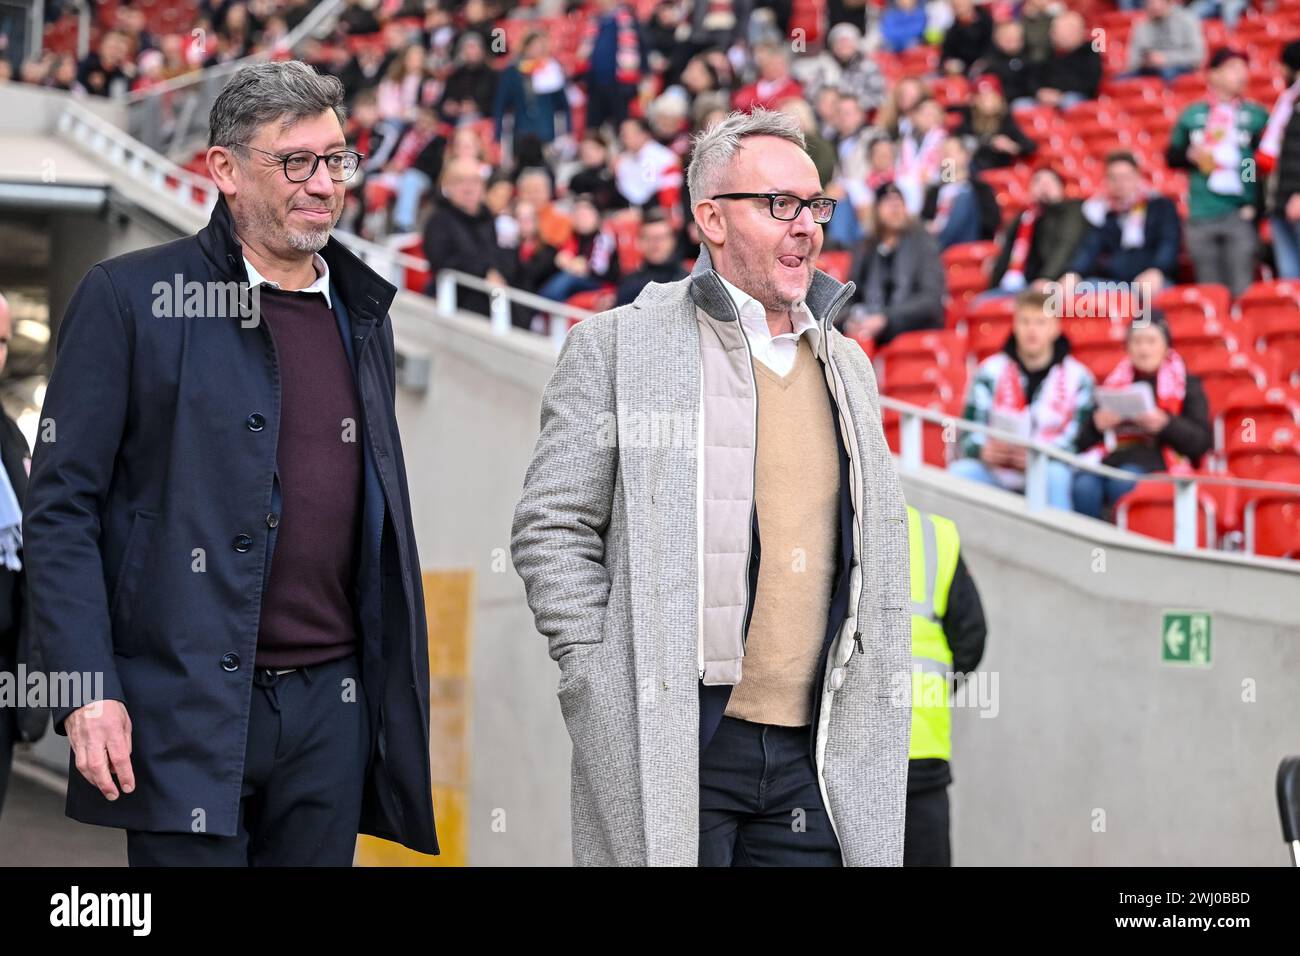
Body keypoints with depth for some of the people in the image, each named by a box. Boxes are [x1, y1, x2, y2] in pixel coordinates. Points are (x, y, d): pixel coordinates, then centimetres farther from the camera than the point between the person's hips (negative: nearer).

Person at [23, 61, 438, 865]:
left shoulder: (363, 312, 14)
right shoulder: (130, 298, -2)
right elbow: (62, 507, -5)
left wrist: (398, 690, 13)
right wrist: (86, 691, -13)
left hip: (333, 707, 5)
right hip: (187, 705, -5)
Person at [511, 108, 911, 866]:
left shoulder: (848, 367, 18)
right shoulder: (619, 347, 0)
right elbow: (551, 529, -2)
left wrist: (865, 708, 13)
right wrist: (603, 681, -8)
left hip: (814, 750, 5)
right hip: (667, 741, -5)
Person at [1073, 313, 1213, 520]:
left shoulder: (1186, 385, 18)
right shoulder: (1115, 383, 27)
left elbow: (1202, 441, 3)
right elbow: (1082, 443, 20)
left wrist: (1165, 425, -13)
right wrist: (1097, 425, -2)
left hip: (1158, 463, -3)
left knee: (1124, 481, -37)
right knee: (1084, 485, -33)